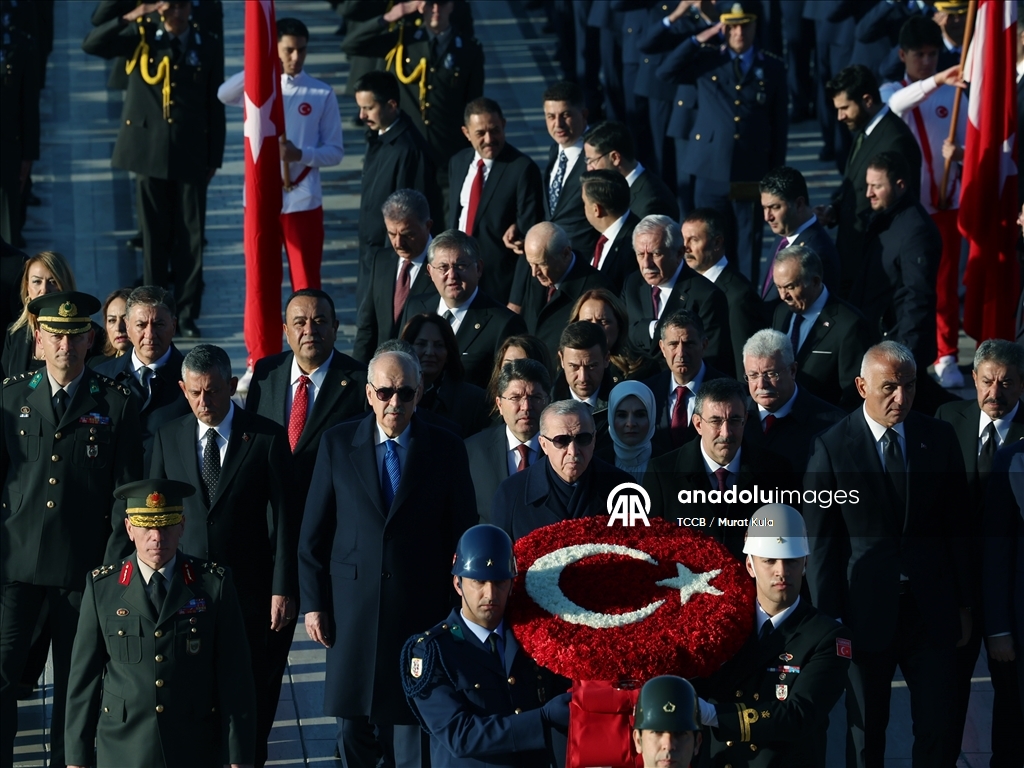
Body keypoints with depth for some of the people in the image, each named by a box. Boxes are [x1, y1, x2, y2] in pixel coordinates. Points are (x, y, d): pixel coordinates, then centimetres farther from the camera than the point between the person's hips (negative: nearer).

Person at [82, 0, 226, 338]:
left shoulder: (208, 45, 4)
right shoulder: (141, 37, 3)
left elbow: (215, 104, 7)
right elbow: (92, 44, -9)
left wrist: (214, 157, 5)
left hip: (191, 154, 0)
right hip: (149, 151, 0)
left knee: (191, 236, 0)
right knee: (155, 235, 5)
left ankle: (187, 313, 7)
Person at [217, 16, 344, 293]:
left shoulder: (322, 94, 1)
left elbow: (335, 151, 1)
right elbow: (224, 94, -17)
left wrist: (301, 154, -18)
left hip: (303, 202, -1)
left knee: (307, 285, 2)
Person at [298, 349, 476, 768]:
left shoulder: (446, 450, 0)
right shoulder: (338, 443, 2)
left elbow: (461, 534, 3)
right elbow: (314, 532, 5)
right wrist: (313, 602, 1)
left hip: (420, 606, -1)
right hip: (352, 604, 1)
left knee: (411, 724, 2)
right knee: (352, 723, 7)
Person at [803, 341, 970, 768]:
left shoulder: (939, 439, 3)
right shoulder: (832, 448, -6)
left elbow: (959, 526, 7)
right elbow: (820, 541, -4)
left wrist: (964, 604, 7)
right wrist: (828, 618, -6)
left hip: (932, 609, 2)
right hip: (867, 612, -2)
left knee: (936, 724, 2)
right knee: (866, 729, 8)